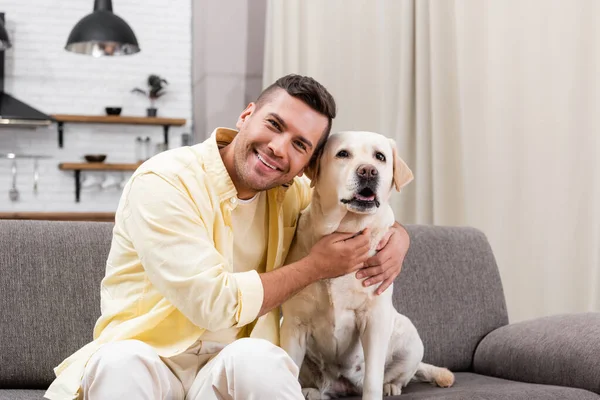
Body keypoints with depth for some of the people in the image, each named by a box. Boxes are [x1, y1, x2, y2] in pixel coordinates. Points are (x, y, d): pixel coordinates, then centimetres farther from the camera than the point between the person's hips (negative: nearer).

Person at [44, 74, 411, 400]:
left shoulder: (292, 192, 5)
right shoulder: (163, 182, -14)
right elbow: (215, 303, -21)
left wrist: (397, 238, -3)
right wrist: (317, 267, -11)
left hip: (237, 366, 4)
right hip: (147, 360, -3)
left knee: (255, 358, -33)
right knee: (119, 361, -38)